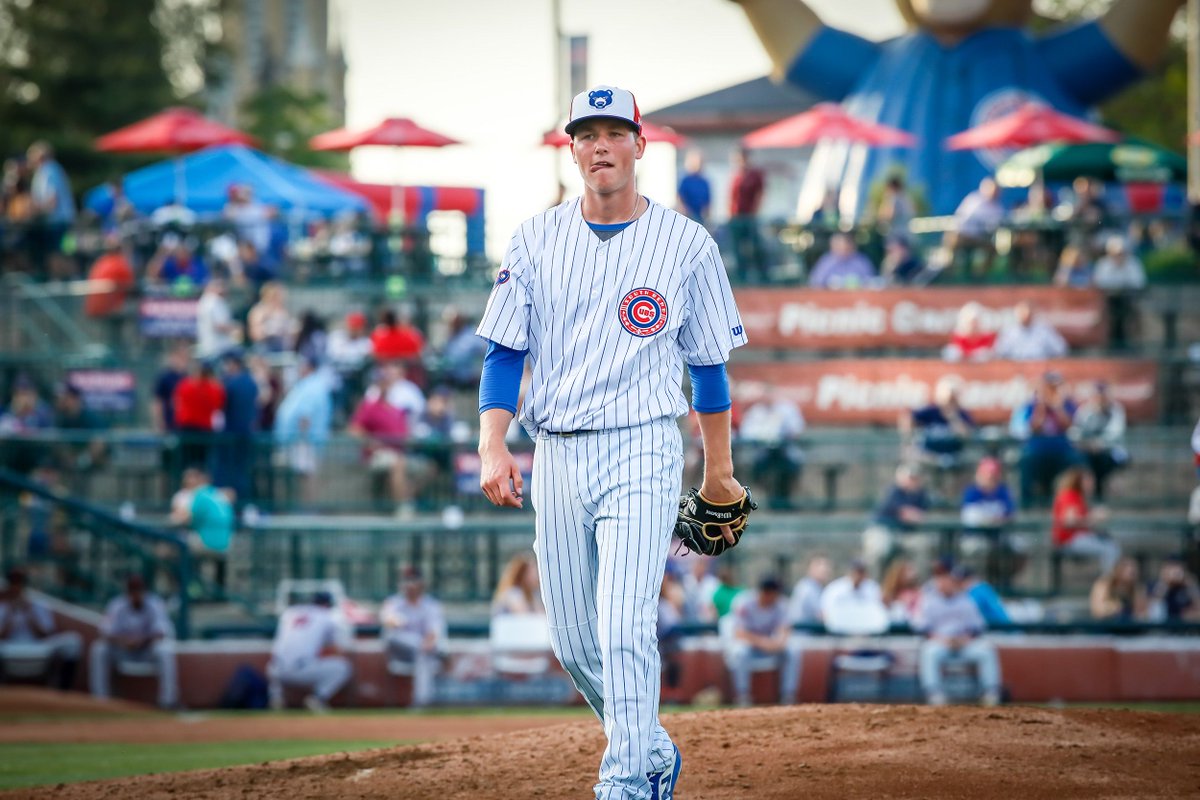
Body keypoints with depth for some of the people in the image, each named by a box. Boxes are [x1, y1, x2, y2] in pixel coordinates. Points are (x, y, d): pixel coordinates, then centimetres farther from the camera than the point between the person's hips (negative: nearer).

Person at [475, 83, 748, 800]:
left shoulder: (687, 244, 1)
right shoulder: (537, 241, 7)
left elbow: (709, 364, 8)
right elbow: (505, 352, 4)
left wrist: (719, 471, 13)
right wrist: (493, 445, -10)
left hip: (642, 453, -4)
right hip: (557, 458, 4)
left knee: (624, 630, -18)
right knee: (574, 644, 8)